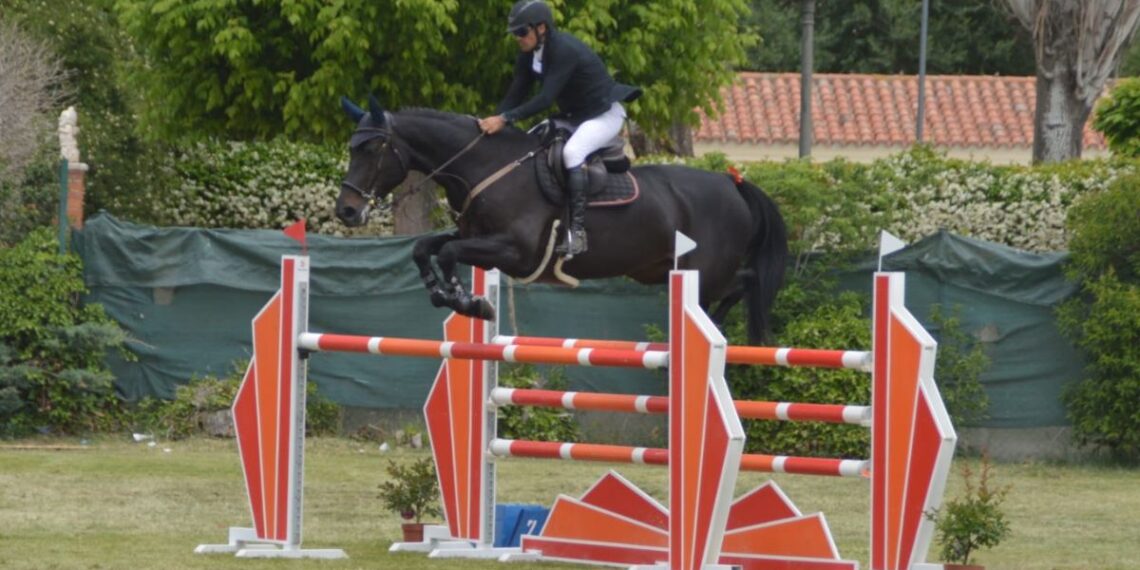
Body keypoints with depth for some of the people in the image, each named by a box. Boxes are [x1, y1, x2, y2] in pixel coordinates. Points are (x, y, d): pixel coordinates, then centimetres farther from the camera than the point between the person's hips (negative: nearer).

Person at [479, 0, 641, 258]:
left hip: (605, 114, -9)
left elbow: (546, 98, -35)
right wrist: (492, 122, -18)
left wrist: (506, 119, -41)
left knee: (571, 152, -33)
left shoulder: (565, 51, -28)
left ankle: (577, 230, -35)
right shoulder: (529, 55, -2)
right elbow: (516, 95, -3)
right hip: (573, 117, 9)